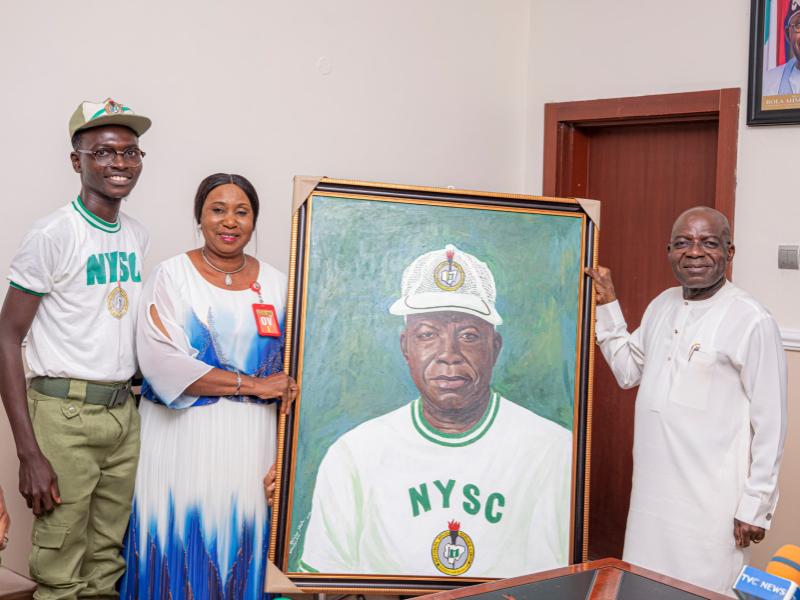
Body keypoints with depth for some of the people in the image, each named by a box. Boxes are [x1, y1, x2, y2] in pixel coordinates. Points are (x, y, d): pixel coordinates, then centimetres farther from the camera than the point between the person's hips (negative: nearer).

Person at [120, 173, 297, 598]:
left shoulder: (274, 284, 8)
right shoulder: (172, 275, -1)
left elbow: (288, 372, 7)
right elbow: (159, 360, -14)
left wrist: (283, 458, -5)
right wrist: (251, 385, -14)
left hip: (250, 442, 2)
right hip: (182, 437, -2)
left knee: (238, 554, 7)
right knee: (179, 546, 3)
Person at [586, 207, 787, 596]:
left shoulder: (752, 322, -13)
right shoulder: (662, 305, 9)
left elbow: (770, 422, -11)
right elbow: (628, 371, 19)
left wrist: (756, 505, -10)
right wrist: (607, 304, 14)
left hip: (711, 503, -7)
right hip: (652, 491, 7)